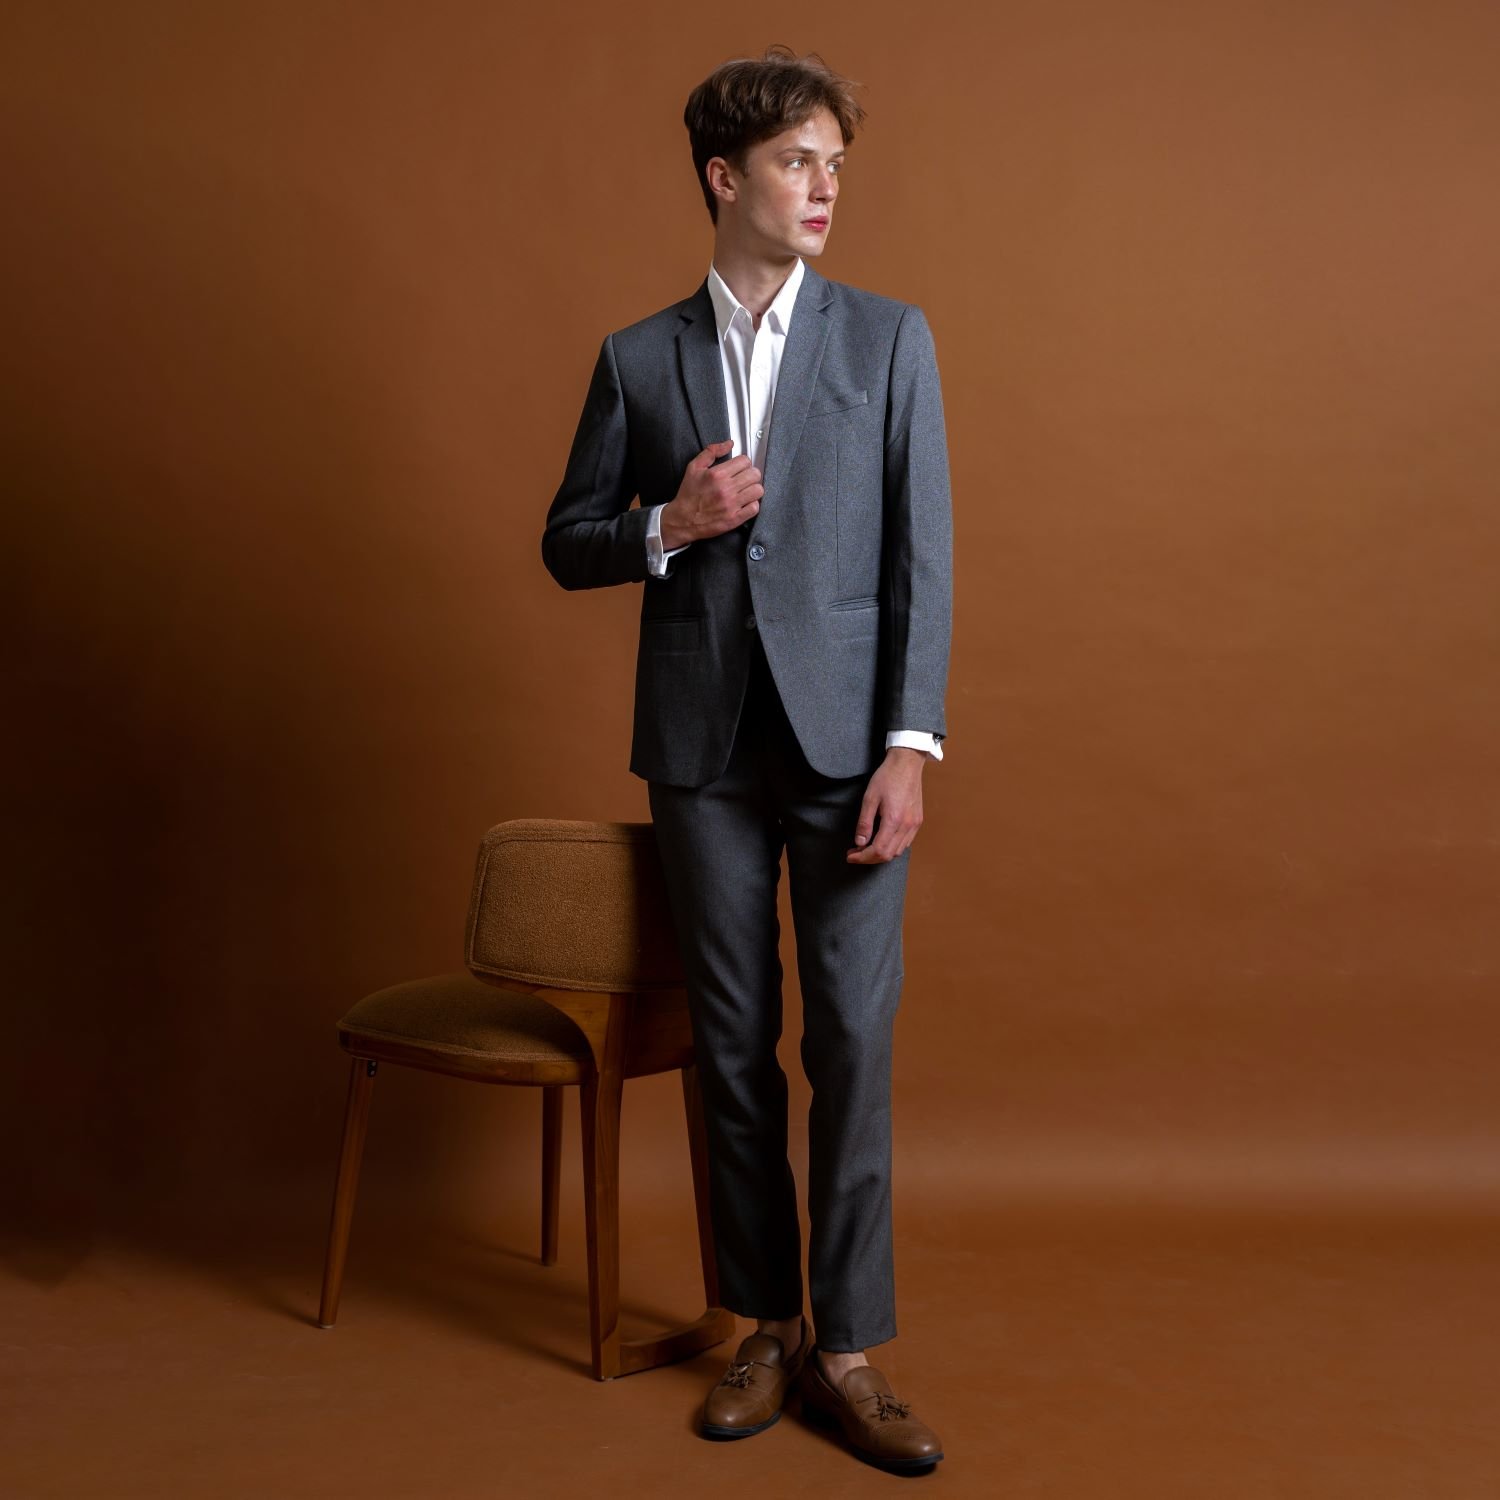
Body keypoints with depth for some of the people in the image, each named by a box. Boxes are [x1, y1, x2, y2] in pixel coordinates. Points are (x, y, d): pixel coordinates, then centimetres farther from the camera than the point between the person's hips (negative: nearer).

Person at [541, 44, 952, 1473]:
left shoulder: (889, 338, 4)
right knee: (733, 1046, 8)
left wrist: (909, 747, -10)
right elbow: (567, 544, 11)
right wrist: (668, 526, -10)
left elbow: (923, 554, -2)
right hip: (704, 744, 2)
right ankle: (764, 1326, 23)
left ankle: (849, 1348, 9)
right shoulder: (637, 358, 8)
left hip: (847, 737, -1)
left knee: (852, 1043, -3)